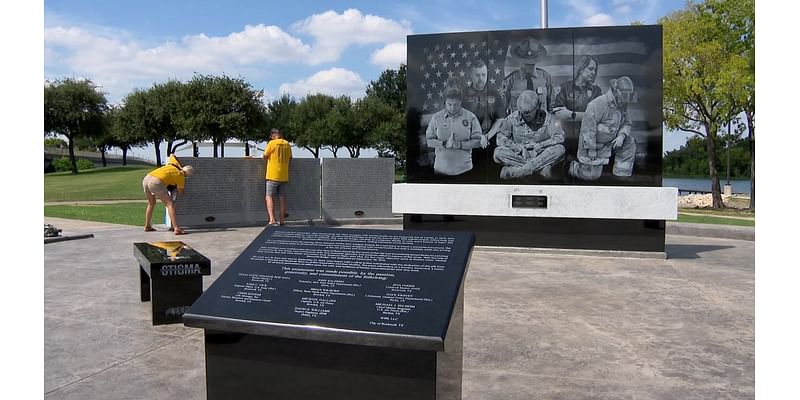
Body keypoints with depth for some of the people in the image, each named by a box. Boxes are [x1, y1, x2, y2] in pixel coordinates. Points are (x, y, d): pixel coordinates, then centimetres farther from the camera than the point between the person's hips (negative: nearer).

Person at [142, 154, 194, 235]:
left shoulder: (175, 164, 25)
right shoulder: (181, 177, 9)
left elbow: (171, 155, 48)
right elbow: (180, 193, 21)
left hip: (146, 179, 8)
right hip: (156, 183, -8)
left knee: (151, 203, 28)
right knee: (170, 204, -4)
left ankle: (147, 226, 37)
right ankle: (176, 229, -16)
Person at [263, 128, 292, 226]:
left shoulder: (272, 143, -9)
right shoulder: (287, 144, 6)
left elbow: (265, 156, -2)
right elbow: (290, 157, 15)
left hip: (273, 175, -5)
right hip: (284, 176, 5)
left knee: (269, 197, -2)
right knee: (282, 198, 10)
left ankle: (272, 220, -14)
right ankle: (282, 220, 13)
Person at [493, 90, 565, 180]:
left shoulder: (547, 118, -5)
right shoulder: (513, 118, -3)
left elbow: (559, 137, -11)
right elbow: (501, 137, -4)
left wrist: (539, 146, -19)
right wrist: (518, 147, -17)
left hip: (541, 156, -1)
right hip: (519, 156, 1)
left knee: (559, 149, -29)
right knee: (498, 152, -25)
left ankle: (516, 171, -35)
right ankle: (541, 168, -28)